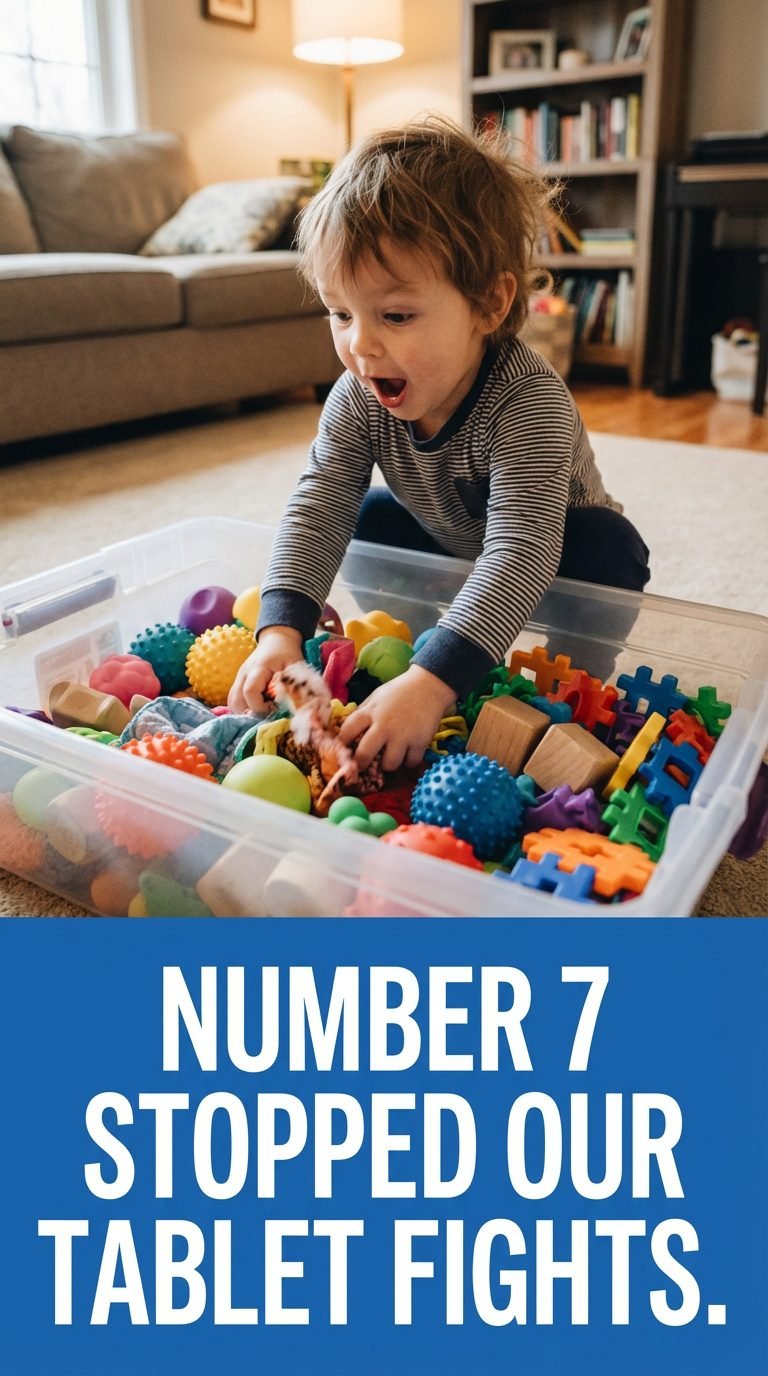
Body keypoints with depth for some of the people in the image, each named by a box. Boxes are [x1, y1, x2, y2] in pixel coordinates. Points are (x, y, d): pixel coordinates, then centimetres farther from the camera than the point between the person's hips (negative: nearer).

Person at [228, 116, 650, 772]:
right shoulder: (360, 397, -22)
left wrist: (433, 682, -58)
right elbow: (318, 505, -25)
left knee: (604, 545, -31)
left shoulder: (529, 400, -39)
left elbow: (520, 551, -48)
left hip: (555, 556, -4)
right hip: (449, 551, 5)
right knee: (370, 517, -11)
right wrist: (281, 628, -41)